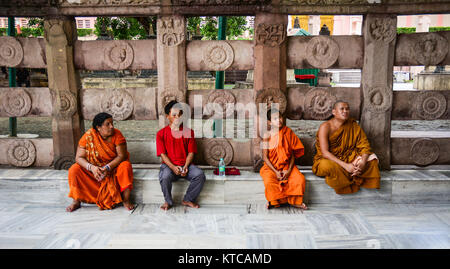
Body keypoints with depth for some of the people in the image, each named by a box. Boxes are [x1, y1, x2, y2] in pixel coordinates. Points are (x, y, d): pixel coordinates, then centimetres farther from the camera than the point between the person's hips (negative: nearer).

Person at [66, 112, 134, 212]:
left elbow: (122, 156, -18)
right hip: (94, 168, 1)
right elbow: (79, 157, -15)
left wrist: (107, 167, -33)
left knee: (125, 166, -31)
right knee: (74, 170, -20)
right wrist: (92, 167, -33)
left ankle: (126, 200, -22)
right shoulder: (89, 136, -15)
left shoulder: (117, 134, -16)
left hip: (114, 166, -1)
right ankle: (76, 201, -3)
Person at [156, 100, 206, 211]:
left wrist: (186, 166, -13)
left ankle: (188, 199, -3)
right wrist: (173, 167, -19)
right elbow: (162, 154, -3)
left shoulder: (189, 132, 7)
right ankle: (168, 201, -6)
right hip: (168, 165, -2)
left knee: (200, 175, -26)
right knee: (164, 177, -35)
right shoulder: (161, 133, 3)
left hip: (186, 164, 2)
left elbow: (191, 152, 4)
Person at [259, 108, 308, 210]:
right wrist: (275, 172, -15)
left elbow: (293, 154, 2)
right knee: (269, 182, -30)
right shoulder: (267, 136, -7)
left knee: (300, 179, -23)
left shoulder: (288, 132, -1)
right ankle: (274, 200, 1)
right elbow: (265, 157, -6)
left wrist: (289, 170, -11)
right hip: (271, 167, -2)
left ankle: (295, 200, 2)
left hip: (286, 165, 2)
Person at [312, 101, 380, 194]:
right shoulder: (325, 127, -14)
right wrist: (345, 165, -32)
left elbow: (364, 145, -4)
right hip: (329, 160, -3)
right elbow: (325, 152, -22)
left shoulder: (353, 125, 0)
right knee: (326, 165, -38)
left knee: (371, 158, -15)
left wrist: (363, 162, -25)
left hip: (348, 159, 4)